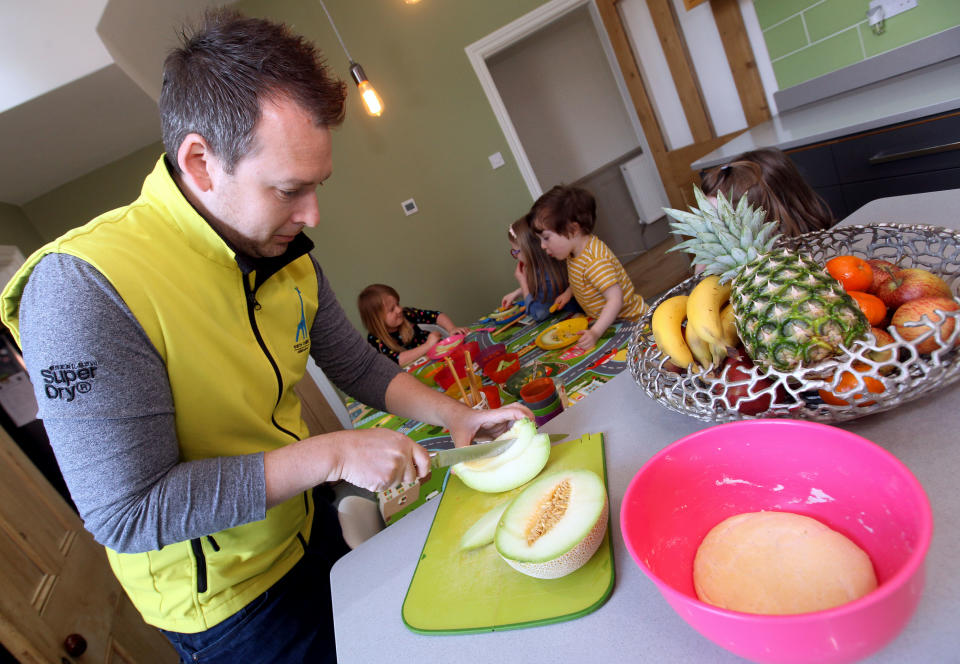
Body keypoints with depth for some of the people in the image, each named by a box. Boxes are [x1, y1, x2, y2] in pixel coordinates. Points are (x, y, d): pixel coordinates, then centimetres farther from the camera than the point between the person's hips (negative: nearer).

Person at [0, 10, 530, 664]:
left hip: (308, 530, 7)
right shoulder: (82, 288, -30)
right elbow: (127, 512, -30)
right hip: (227, 601, -6)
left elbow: (359, 365, 3)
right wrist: (330, 454, -31)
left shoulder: (287, 255, -8)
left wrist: (454, 414, -9)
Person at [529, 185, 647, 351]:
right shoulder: (573, 252, 1)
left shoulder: (595, 262, -29)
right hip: (608, 323, 8)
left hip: (629, 322, -7)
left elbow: (615, 299, -32)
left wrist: (595, 332, -39)